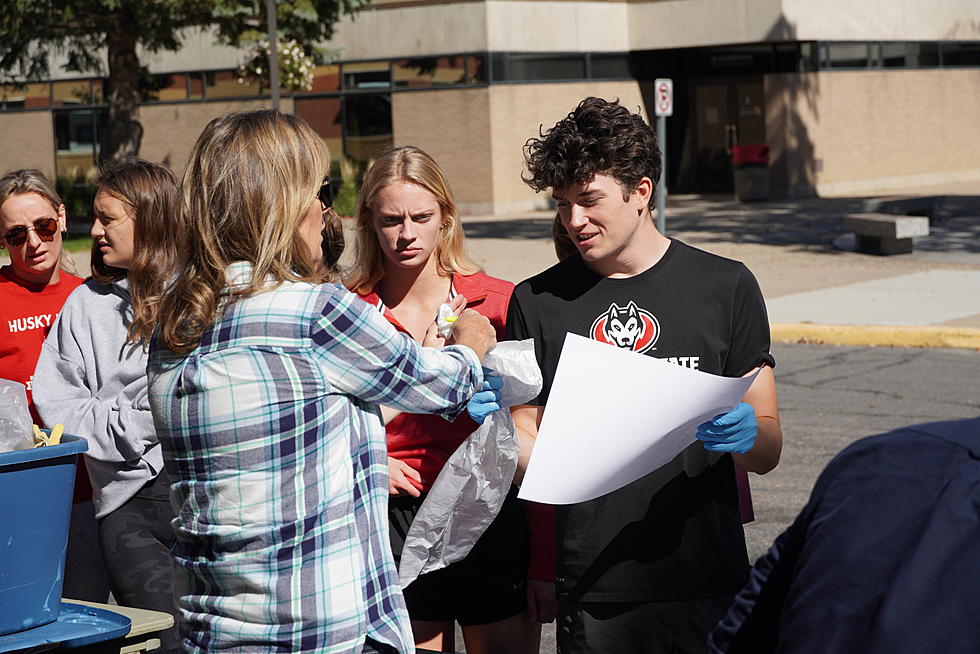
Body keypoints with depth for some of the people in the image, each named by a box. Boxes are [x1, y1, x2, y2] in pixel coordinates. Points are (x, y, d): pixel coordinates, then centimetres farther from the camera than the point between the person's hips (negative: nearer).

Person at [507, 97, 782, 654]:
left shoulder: (725, 287, 4)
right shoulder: (537, 302, 6)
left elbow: (768, 453, 4)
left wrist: (746, 436, -18)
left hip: (708, 584, 0)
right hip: (592, 591, 1)